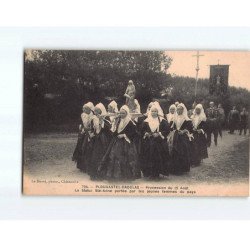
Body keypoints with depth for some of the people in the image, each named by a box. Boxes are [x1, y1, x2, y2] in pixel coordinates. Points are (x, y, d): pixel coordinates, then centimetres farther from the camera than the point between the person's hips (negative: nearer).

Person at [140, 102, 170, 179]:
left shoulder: (162, 121, 1)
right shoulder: (146, 121, 9)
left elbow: (167, 130, -3)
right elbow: (142, 130, 12)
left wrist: (159, 134, -14)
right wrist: (146, 133, -7)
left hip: (159, 143, -2)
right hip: (148, 143, 2)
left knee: (158, 158, -3)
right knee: (149, 158, -1)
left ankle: (156, 173, 6)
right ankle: (150, 173, 7)